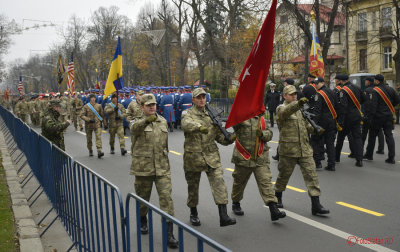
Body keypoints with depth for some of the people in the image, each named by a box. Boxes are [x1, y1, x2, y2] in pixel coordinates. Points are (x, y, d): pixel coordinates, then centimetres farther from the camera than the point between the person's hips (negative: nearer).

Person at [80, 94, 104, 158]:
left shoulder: (99, 106, 5)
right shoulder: (86, 106, -1)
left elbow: (102, 115, 17)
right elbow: (82, 115, -5)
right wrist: (89, 119, -18)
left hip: (97, 124, 0)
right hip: (89, 125, 0)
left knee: (98, 137, -16)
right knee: (89, 138, 10)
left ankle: (99, 151, -24)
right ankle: (90, 151, 29)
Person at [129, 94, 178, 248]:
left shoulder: (163, 122, 11)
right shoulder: (137, 122, -2)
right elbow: (134, 128, -30)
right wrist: (146, 120, -50)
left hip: (162, 167, 2)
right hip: (143, 167, -2)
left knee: (166, 197, -8)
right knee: (143, 198, 13)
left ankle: (169, 233, -5)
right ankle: (143, 221, 42)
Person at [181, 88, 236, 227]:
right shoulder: (187, 113, -1)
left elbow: (219, 136, 10)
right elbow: (186, 124, -26)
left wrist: (229, 139, -12)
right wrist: (199, 127, -46)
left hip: (212, 156, 2)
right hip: (193, 156, -2)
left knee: (219, 183, -11)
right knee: (193, 187, 11)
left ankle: (223, 216, -12)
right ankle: (193, 214, 32)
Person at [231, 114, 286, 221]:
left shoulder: (262, 118, 11)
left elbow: (269, 134, 10)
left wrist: (262, 134, -13)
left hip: (261, 158, 3)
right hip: (243, 158, -2)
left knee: (266, 182, -8)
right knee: (239, 182, 15)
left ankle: (274, 210, -12)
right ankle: (235, 204, 38)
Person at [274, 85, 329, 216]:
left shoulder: (299, 109, 17)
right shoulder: (281, 109, -5)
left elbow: (305, 124, 24)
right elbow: (287, 111, -30)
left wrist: (314, 129, 2)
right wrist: (298, 103, -48)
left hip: (305, 149, 6)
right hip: (289, 149, -5)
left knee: (311, 174, -3)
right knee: (284, 175, 9)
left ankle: (316, 205, -1)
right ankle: (277, 197, 33)